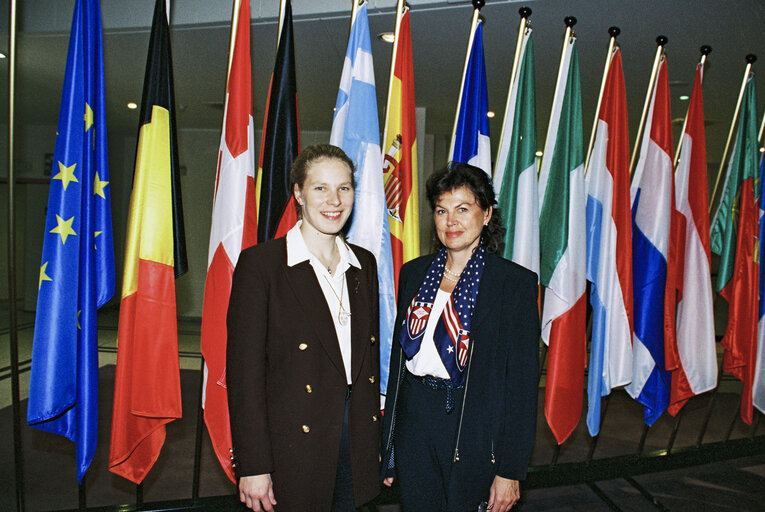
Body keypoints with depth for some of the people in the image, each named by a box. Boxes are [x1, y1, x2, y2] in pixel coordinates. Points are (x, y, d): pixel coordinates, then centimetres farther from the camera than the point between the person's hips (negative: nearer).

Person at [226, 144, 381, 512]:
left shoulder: (364, 264, 8)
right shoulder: (260, 263, -10)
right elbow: (244, 369, -11)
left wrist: (378, 444, 11)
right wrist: (253, 466, -12)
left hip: (357, 445, 5)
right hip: (291, 447, -4)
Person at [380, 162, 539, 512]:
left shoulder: (515, 282, -9)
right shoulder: (413, 273, 5)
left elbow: (522, 381, -9)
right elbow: (399, 357, 10)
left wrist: (510, 471, -10)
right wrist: (388, 445, 11)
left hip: (473, 431, -4)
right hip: (413, 426, 4)